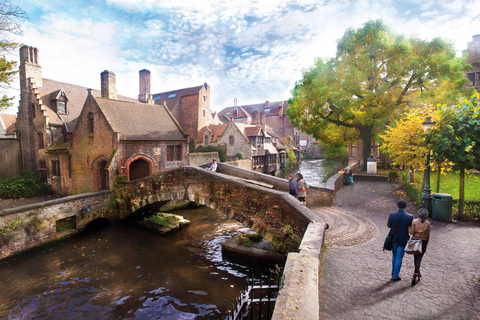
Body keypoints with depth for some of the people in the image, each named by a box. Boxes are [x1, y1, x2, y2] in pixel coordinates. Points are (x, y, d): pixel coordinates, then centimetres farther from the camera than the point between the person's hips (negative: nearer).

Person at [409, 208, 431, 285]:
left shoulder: (414, 221, -8)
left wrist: (408, 227, 7)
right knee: (418, 259, 3)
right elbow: (428, 235, 2)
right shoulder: (427, 223, -4)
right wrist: (426, 243, 15)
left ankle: (418, 274, 34)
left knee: (416, 258, 18)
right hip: (423, 242, 0)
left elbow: (411, 232, -12)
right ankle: (415, 276, -4)